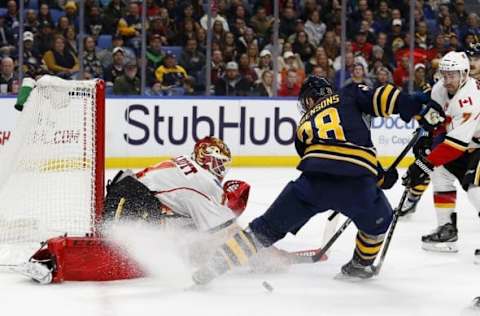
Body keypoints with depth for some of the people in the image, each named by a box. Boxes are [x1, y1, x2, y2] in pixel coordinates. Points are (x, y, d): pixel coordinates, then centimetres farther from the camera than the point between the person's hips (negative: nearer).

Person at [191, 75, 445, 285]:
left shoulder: (304, 126, 32)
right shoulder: (349, 96, 24)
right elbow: (383, 98, 6)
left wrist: (379, 177, 37)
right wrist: (421, 110, 7)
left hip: (313, 181, 2)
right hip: (357, 184, -2)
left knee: (268, 227, 11)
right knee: (379, 219, 31)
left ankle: (214, 265, 3)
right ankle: (360, 265, 42)